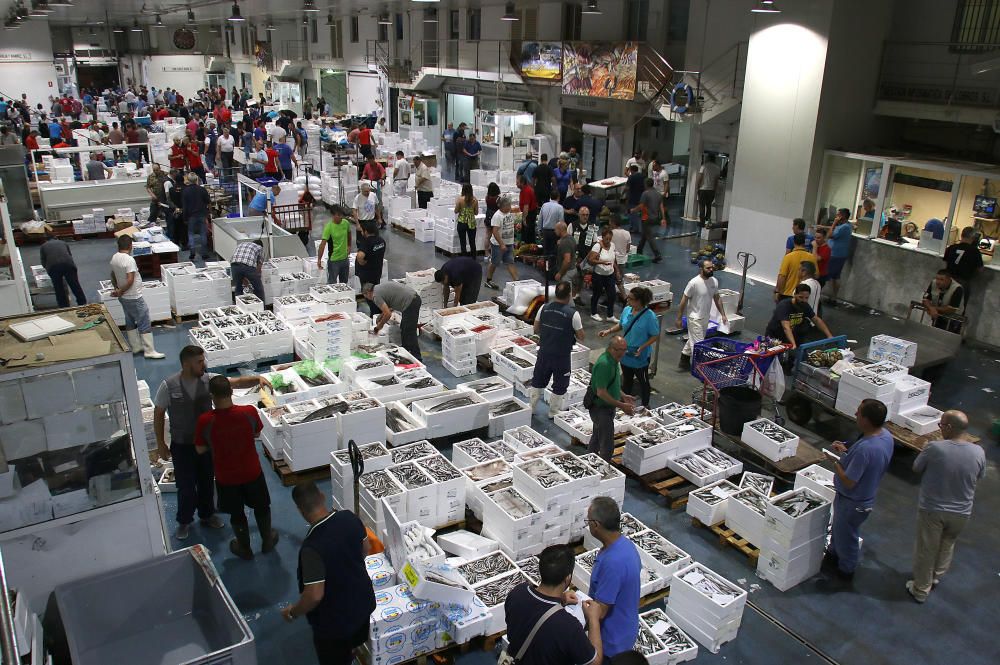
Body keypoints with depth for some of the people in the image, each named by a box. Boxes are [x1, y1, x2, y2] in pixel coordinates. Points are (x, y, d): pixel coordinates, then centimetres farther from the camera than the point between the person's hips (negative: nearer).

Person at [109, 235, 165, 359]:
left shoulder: (114, 258, 3)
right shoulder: (129, 260, -23)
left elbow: (113, 276, 16)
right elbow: (130, 280, -27)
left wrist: (117, 288, 20)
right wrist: (120, 292, -15)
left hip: (123, 297, 9)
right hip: (134, 298, -9)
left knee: (130, 322, 18)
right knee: (144, 323, -3)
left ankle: (136, 347, 27)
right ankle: (149, 351, -2)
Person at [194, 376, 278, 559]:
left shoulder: (205, 421, -25)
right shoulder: (249, 412, -22)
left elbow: (200, 450, -8)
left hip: (226, 477, 0)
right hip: (252, 473, 0)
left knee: (236, 514, 23)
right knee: (262, 507, 25)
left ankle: (245, 548, 43)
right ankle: (267, 542, 44)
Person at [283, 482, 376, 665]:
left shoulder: (312, 546, -35)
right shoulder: (350, 518, -15)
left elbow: (314, 595, -31)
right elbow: (365, 550, 2)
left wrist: (292, 613, -13)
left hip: (335, 620, -6)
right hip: (363, 602, 6)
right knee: (357, 644, 33)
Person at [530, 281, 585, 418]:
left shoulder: (544, 308, -7)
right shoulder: (573, 313, -19)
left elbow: (536, 329, 3)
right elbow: (580, 337, -11)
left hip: (544, 353, 4)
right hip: (562, 356, -4)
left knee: (537, 381, 20)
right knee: (559, 386, 15)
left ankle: (530, 409, 31)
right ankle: (554, 413, 26)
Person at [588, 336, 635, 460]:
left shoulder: (613, 360, 5)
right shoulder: (604, 364, -27)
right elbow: (601, 393, -28)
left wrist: (623, 396, 8)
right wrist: (622, 406, -25)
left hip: (607, 407, 10)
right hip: (601, 408, -10)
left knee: (596, 439, 23)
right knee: (607, 446, -5)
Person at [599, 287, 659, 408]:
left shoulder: (650, 316, -23)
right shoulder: (626, 310, -5)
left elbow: (655, 336, -16)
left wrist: (642, 347, -26)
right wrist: (609, 331, -2)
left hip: (641, 356, -5)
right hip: (625, 353, 5)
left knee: (643, 381, 15)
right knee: (626, 380, 22)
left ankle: (645, 405, 34)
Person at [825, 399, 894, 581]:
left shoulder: (864, 449, -40)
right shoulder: (886, 435, -11)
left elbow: (849, 482, -31)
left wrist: (836, 463, -16)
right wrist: (847, 451, -1)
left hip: (853, 502, -8)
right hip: (866, 495, 8)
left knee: (846, 535, 18)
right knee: (838, 528, 30)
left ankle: (845, 570, 40)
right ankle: (833, 555, 53)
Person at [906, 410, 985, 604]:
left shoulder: (935, 448, -25)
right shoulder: (978, 452, -14)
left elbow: (916, 468, -8)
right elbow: (979, 478, 5)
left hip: (931, 509, -3)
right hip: (961, 513, 4)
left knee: (926, 549, 15)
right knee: (947, 545, 30)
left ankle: (921, 590, 30)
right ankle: (937, 576, 50)